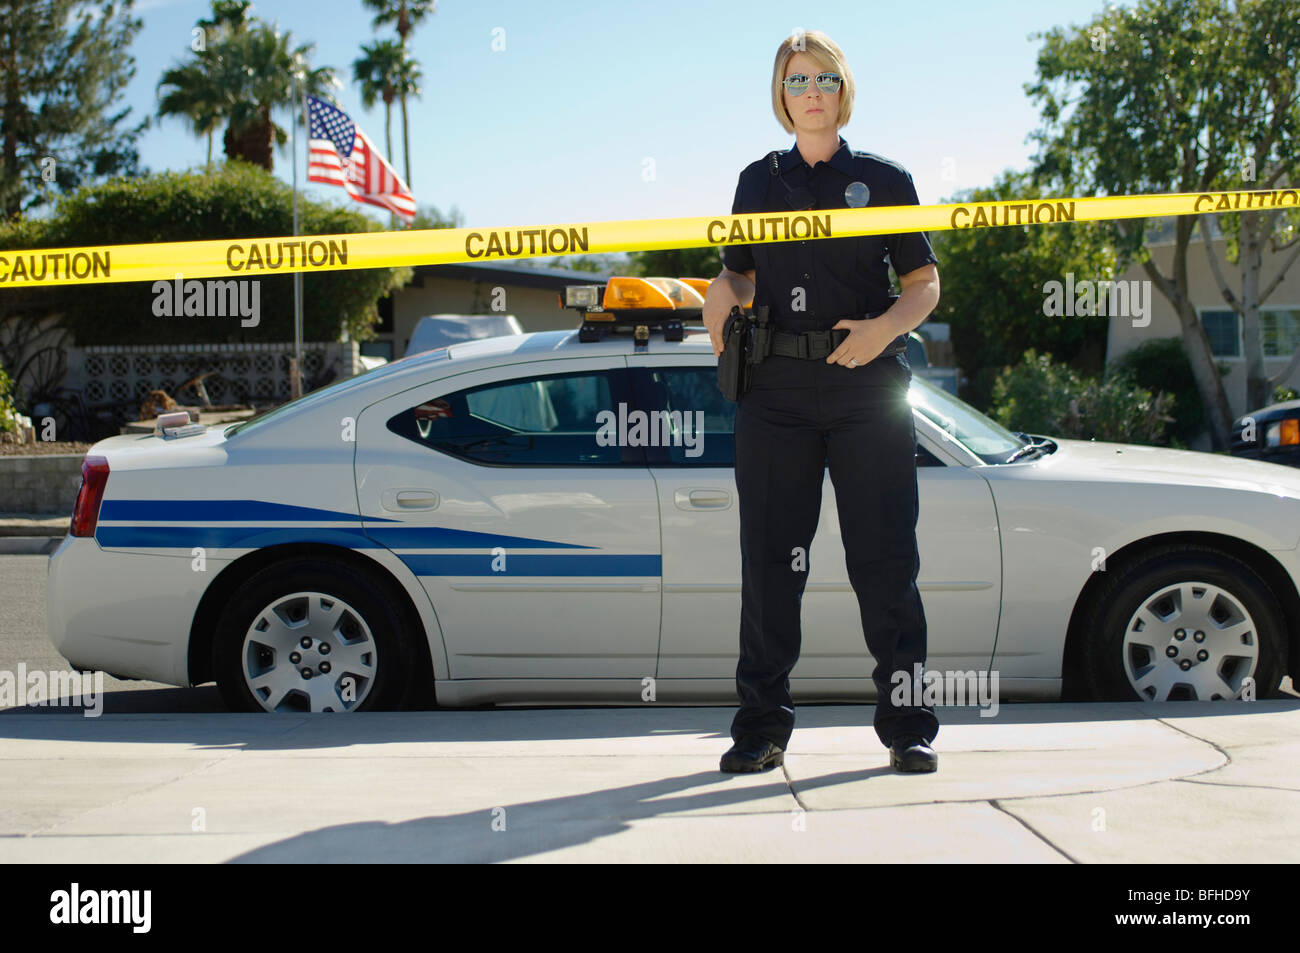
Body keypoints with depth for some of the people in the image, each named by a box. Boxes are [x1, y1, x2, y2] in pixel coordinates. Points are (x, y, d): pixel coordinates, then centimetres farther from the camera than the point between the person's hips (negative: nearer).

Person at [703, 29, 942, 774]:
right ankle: (762, 726, 9)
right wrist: (723, 292, -1)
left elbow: (925, 282, 7)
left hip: (867, 384, -2)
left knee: (886, 560, -2)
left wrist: (886, 327, -12)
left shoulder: (884, 179, 8)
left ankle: (908, 726, 6)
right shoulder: (759, 180, 15)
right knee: (771, 559, 2)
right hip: (776, 386, 2)